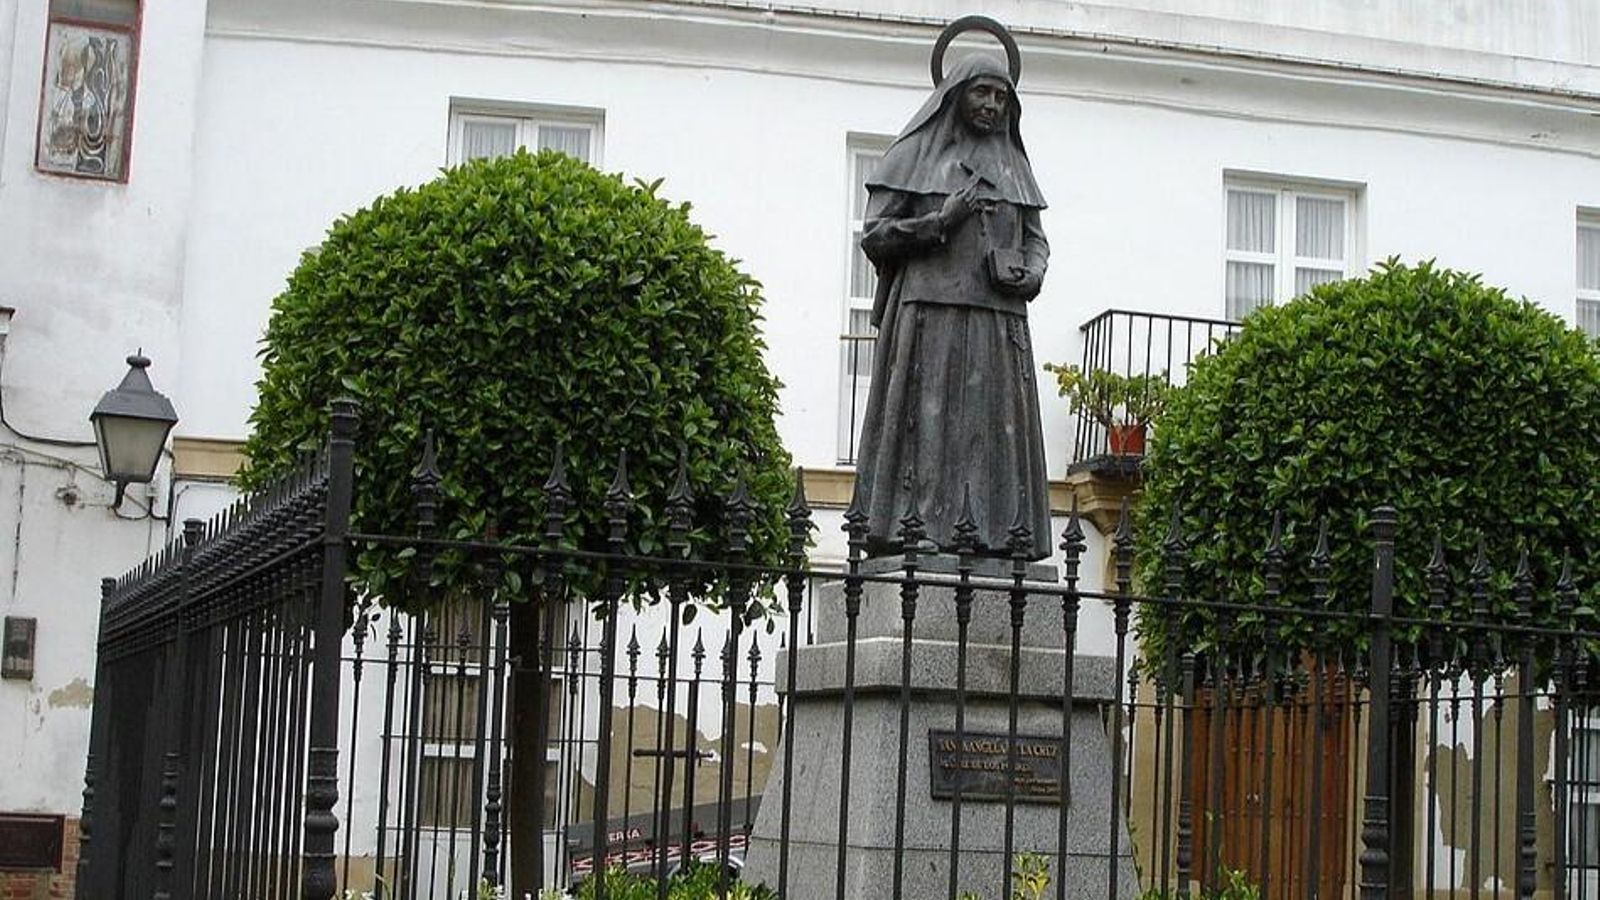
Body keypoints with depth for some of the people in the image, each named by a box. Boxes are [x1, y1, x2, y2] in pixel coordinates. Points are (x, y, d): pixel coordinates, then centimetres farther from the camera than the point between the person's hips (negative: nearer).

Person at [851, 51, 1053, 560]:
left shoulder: (1013, 164, 23)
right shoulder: (916, 154, 10)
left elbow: (1035, 237, 23)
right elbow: (875, 234, 4)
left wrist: (1031, 274, 1)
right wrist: (940, 222, -10)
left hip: (998, 322, 4)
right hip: (930, 314, -4)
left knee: (998, 428, -4)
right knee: (927, 423, -11)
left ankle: (998, 534, -7)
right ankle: (915, 531, -15)